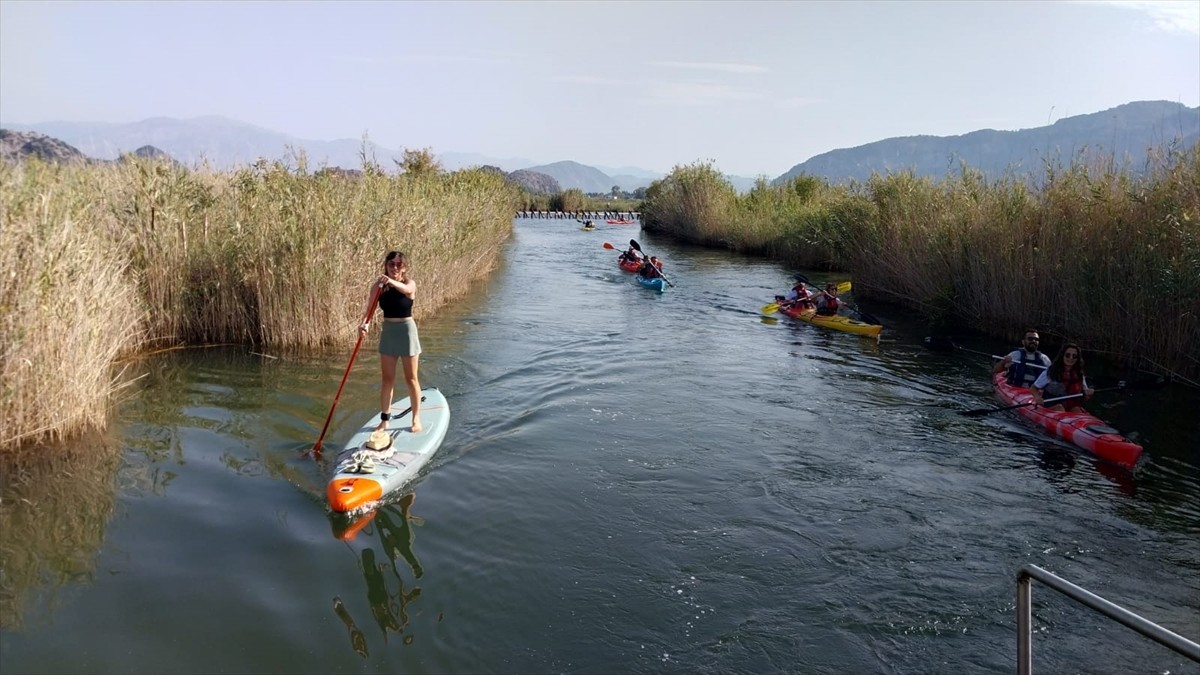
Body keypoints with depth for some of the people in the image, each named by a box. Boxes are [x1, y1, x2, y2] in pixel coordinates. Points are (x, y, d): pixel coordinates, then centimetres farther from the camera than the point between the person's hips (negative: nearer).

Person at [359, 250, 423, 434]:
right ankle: (384, 419, 20)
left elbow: (407, 290, -36)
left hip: (406, 330, -3)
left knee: (411, 379, 6)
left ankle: (416, 419, 16)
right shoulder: (378, 285, -3)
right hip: (388, 331, 3)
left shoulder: (410, 284, -10)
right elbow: (370, 309, -14)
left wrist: (392, 282, -56)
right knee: (387, 379, 10)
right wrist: (365, 323, -35)